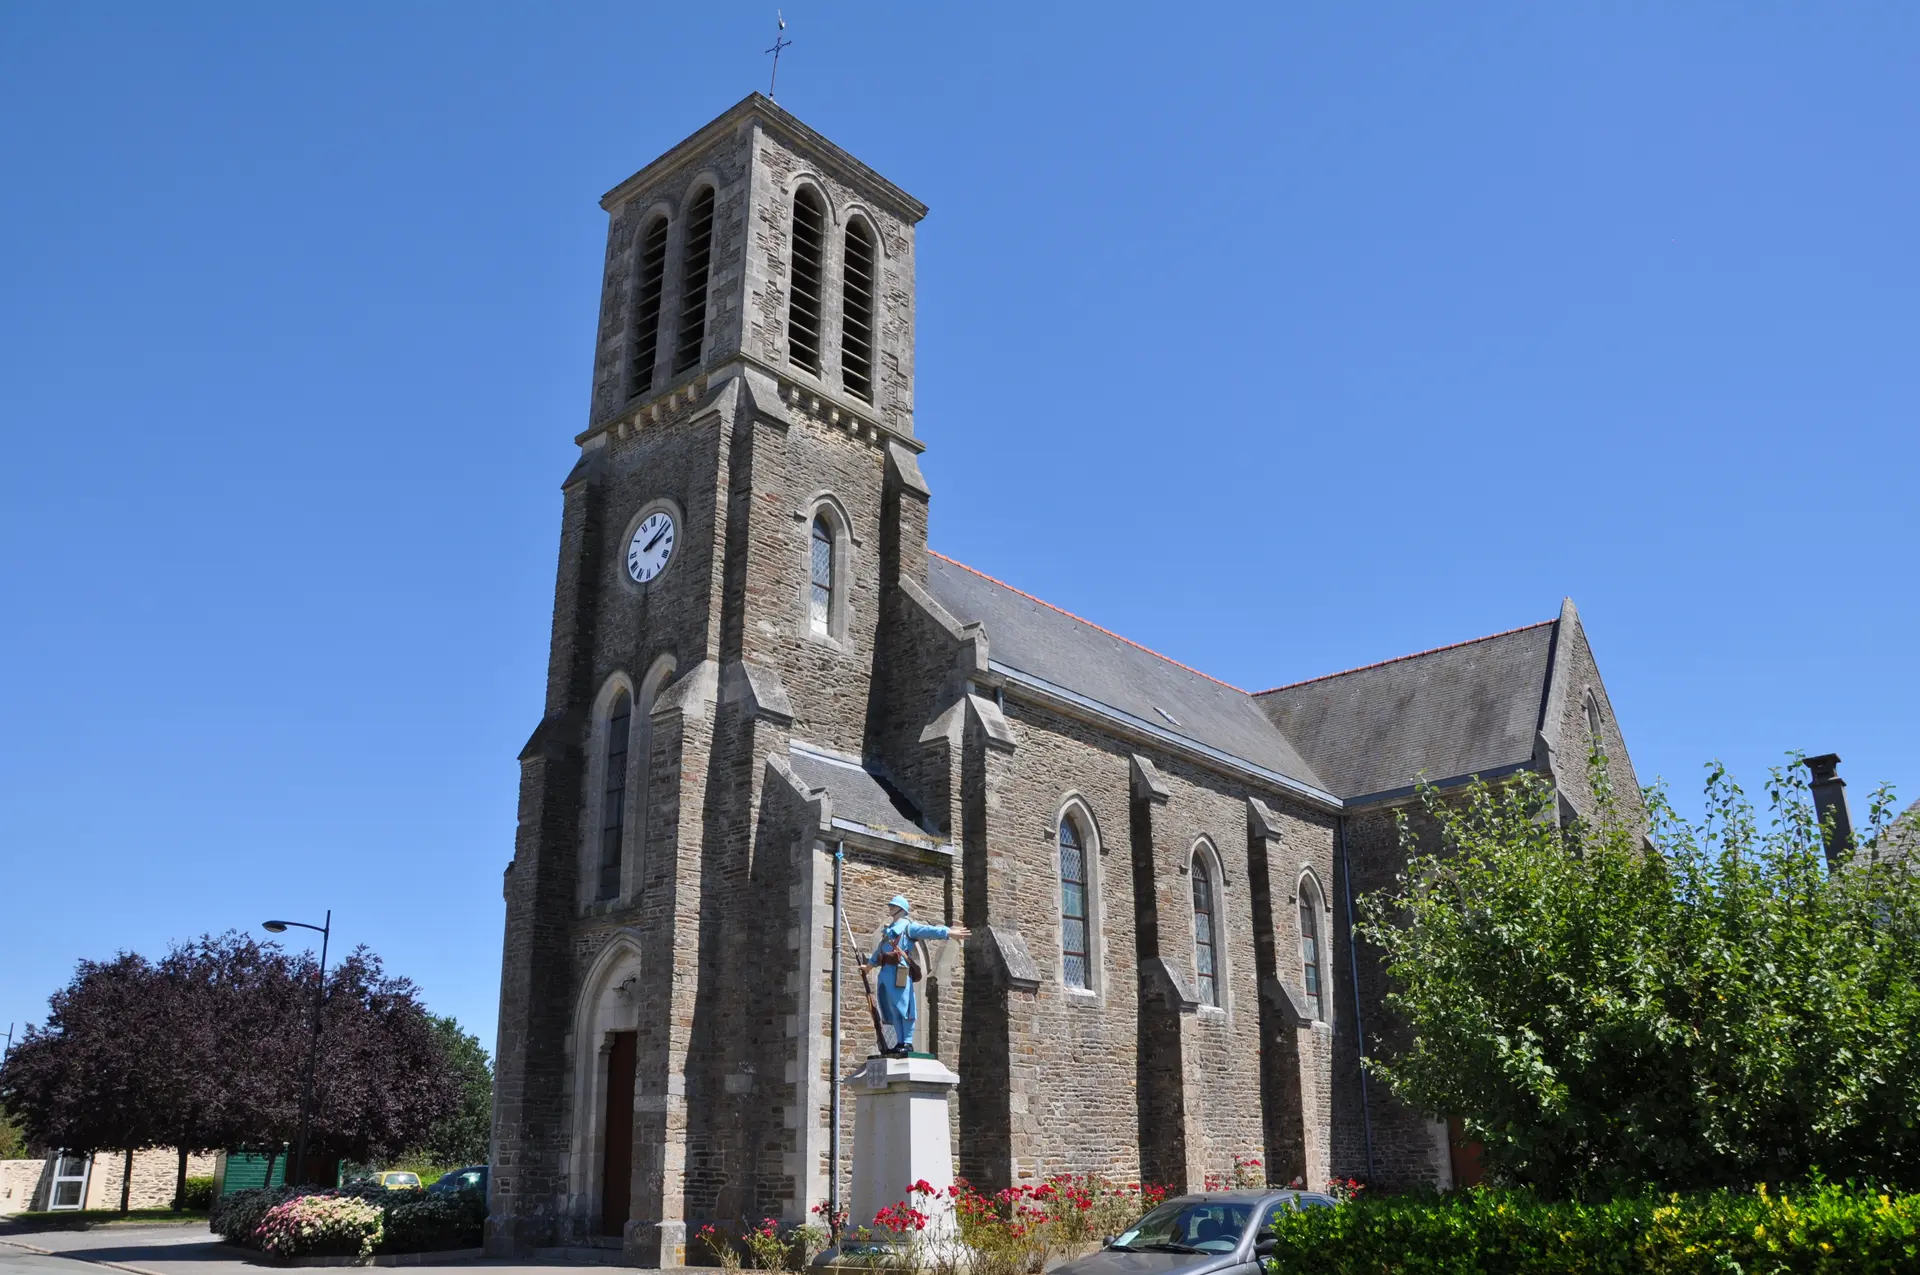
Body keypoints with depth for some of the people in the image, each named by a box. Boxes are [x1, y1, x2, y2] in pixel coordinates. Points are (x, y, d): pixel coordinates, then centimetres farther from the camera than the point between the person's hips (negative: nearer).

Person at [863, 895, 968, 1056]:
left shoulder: (908, 926, 3)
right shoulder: (888, 930, 28)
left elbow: (927, 931, -12)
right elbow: (879, 950, 42)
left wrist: (947, 932, -28)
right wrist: (869, 962, 54)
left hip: (899, 971, -8)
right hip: (886, 972, 8)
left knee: (903, 1007, -10)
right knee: (893, 1010, 7)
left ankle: (908, 1043, -9)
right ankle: (900, 1042, 10)